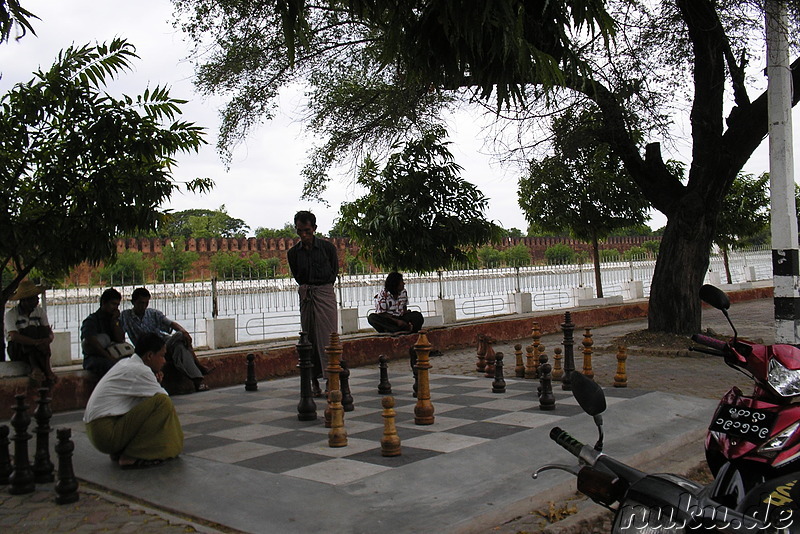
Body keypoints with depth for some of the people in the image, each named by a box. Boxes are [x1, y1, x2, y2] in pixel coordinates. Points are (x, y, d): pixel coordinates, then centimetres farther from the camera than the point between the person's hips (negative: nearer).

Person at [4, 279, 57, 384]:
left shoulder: (40, 311, 3)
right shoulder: (11, 314, -11)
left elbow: (50, 333, -5)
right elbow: (14, 336, -27)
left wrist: (48, 339, -30)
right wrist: (36, 342, -39)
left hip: (37, 350, 4)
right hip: (17, 350, -4)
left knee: (42, 330, -23)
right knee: (31, 330, -29)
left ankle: (47, 367, -35)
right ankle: (34, 368, -42)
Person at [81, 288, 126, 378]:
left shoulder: (113, 320, 21)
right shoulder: (91, 320, 1)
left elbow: (120, 340, 6)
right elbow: (91, 342, -16)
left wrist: (115, 321, 1)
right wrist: (109, 357, -22)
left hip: (111, 356, 5)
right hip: (93, 359, -5)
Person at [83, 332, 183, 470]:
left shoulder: (126, 363, 14)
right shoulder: (139, 370, -15)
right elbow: (164, 397, -9)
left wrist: (155, 381, 5)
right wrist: (157, 383, 11)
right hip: (107, 434, -10)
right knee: (162, 402, -19)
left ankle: (119, 452, 13)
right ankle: (131, 458, -14)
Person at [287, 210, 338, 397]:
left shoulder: (327, 247, -2)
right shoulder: (293, 252, 6)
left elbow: (334, 272, 5)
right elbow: (297, 276, 14)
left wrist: (319, 287, 1)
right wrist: (306, 287, 1)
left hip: (325, 293, -3)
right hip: (306, 296, 3)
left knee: (327, 337, -8)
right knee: (309, 338, 4)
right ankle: (314, 380, 10)